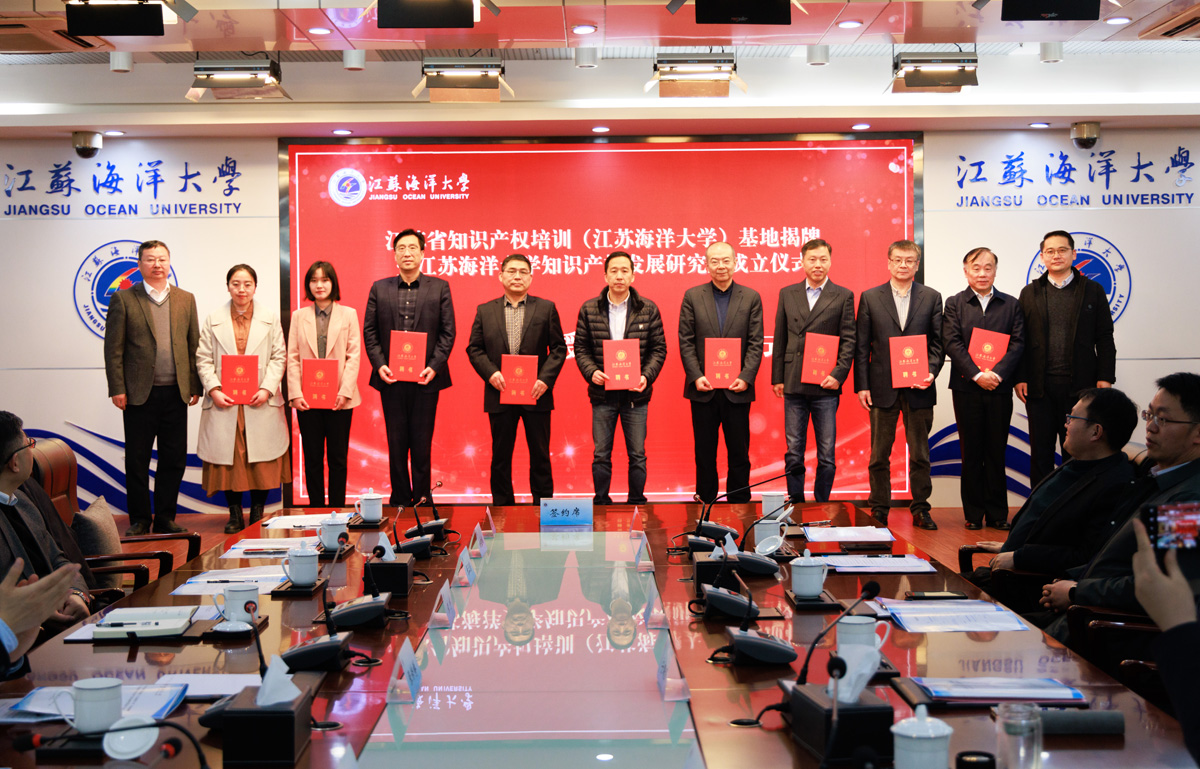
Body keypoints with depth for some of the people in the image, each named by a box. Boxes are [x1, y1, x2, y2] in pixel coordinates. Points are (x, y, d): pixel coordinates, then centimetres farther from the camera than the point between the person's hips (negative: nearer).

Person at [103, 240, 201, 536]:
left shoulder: (186, 299, 10)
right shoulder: (123, 299, 1)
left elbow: (194, 345, 11)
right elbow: (113, 348, -1)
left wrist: (195, 386, 5)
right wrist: (117, 389, -7)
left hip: (176, 393, 3)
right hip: (139, 393, -2)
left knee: (174, 459, 6)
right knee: (137, 461, 4)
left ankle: (165, 517, 16)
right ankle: (139, 520, 15)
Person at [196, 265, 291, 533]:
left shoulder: (271, 318, 7)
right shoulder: (213, 320, 8)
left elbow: (279, 357, 4)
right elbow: (204, 360, 5)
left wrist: (267, 389, -9)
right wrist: (214, 390, -10)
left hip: (260, 403, 0)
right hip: (224, 403, 0)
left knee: (261, 460, 1)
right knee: (228, 460, 1)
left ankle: (257, 513, 13)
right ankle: (235, 515, 12)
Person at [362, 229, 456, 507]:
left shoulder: (439, 287, 5)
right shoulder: (379, 289, 9)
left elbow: (447, 332, 1)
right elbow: (369, 331, 7)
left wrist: (434, 367, -10)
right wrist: (380, 365, -6)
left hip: (425, 378, -1)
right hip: (391, 379, 1)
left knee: (422, 445, 2)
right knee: (396, 444, 6)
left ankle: (422, 500, 11)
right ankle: (400, 500, 16)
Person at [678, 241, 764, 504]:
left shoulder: (751, 298, 5)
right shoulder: (692, 297, 5)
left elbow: (756, 343, 1)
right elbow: (686, 342, 1)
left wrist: (746, 377, -10)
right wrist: (696, 376, -9)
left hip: (737, 389, 0)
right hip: (703, 388, 0)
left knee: (739, 453, 5)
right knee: (704, 453, 7)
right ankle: (706, 501, 17)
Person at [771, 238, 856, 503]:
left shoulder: (843, 296, 4)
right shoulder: (787, 294, 10)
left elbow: (848, 340, 1)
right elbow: (780, 339, 11)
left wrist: (838, 375, -10)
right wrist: (777, 378, 7)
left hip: (826, 385, -2)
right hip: (794, 384, 2)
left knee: (826, 454, 1)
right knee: (793, 451, 6)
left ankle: (821, 505, 12)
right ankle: (795, 504, 15)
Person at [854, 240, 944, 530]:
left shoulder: (932, 298, 7)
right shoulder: (870, 298, 6)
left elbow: (938, 342, 6)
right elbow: (861, 346, 3)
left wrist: (931, 372, -10)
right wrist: (861, 385, -3)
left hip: (919, 389, 0)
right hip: (882, 388, 0)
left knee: (920, 454, 6)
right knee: (879, 454, 5)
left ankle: (920, 510, 14)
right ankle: (879, 511, 13)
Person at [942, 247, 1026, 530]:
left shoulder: (1011, 304, 10)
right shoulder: (954, 304, 6)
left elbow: (1017, 343, 0)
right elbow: (953, 344, -4)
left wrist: (997, 373, -14)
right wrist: (977, 374, -16)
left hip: (999, 388, 1)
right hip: (966, 388, -1)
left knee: (997, 451, 4)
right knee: (971, 452, 4)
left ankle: (997, 514, 11)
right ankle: (974, 513, 11)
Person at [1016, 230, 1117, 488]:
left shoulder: (1093, 290, 6)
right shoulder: (1030, 293, 8)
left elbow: (1105, 339, 4)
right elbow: (1021, 340, 5)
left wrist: (1105, 377, -4)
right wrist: (1020, 378, -3)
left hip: (1079, 385, -1)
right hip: (1040, 386, 1)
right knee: (1040, 452, 6)